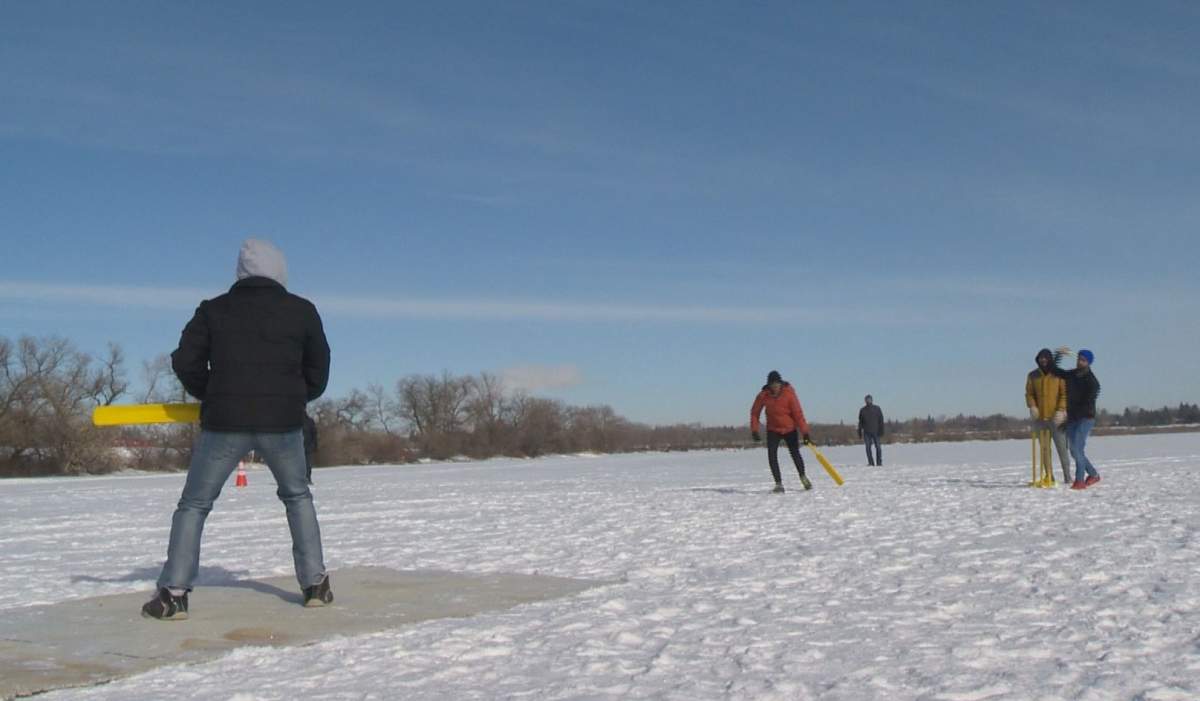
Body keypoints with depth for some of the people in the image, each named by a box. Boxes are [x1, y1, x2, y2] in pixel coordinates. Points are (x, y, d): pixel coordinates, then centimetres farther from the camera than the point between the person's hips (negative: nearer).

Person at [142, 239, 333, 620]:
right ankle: (315, 583, 16)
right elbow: (317, 374, 10)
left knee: (194, 504, 10)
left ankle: (173, 594, 1)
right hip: (283, 420, 1)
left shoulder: (213, 310, 7)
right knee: (297, 497, 21)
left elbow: (186, 362, 3)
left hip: (224, 420, -1)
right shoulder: (302, 311, 7)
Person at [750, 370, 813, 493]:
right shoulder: (763, 395, -14)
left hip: (790, 429, -1)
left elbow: (798, 413, -20)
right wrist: (754, 430, -4)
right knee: (772, 456, -13)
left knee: (795, 454, 2)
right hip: (773, 430, 1)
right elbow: (754, 412, 0)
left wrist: (804, 432, -22)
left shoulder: (788, 393, -20)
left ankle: (803, 477, 28)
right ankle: (779, 484, -6)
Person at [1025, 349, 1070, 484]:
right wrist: (1032, 406, -9)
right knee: (1044, 448, 6)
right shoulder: (1033, 375, 9)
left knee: (1061, 447, -3)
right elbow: (1029, 393, 10)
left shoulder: (1059, 374, 1)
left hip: (1056, 417, -3)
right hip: (1039, 417, 3)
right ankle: (1049, 476, 11)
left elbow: (1065, 393, -2)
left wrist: (1061, 410, -14)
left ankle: (1067, 476, 4)